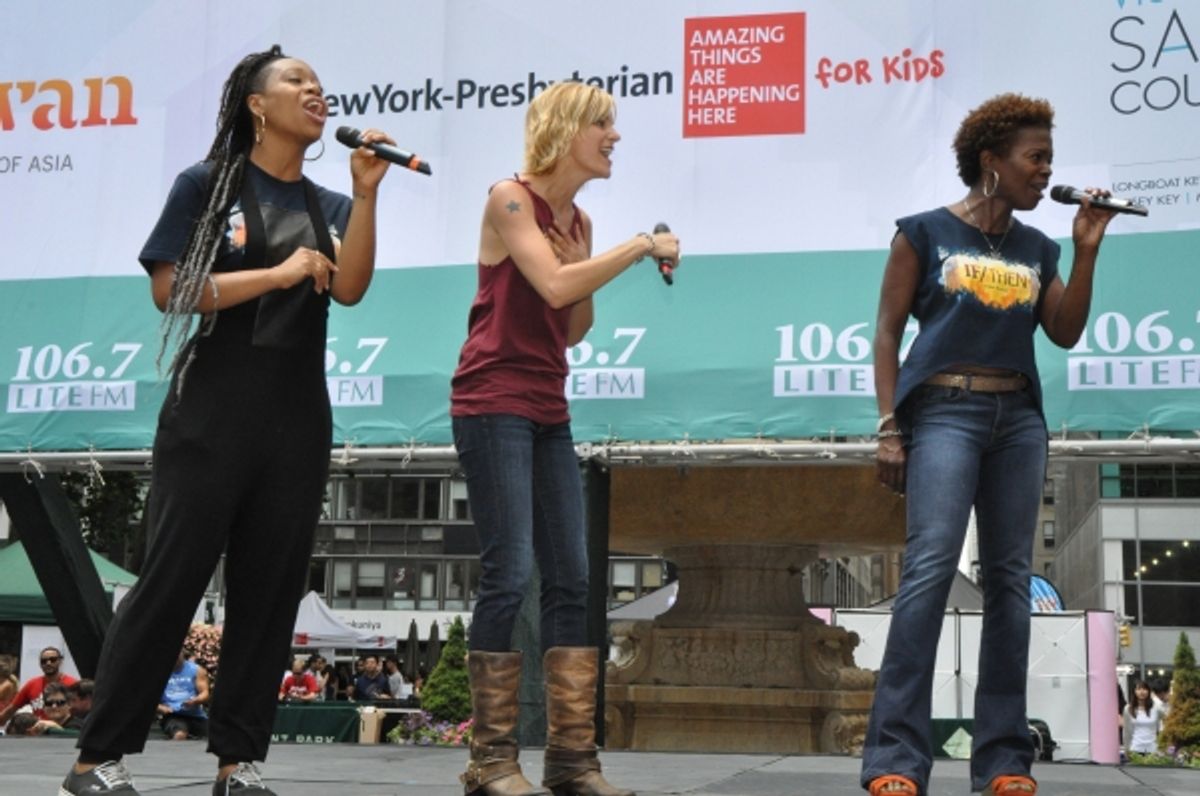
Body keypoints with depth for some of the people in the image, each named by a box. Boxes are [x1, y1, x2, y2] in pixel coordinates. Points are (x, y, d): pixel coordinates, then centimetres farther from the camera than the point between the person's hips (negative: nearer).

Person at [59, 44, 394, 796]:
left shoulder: (328, 206, 13)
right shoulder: (206, 185, 1)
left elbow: (349, 289, -4)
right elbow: (170, 290, -8)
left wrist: (366, 193, -13)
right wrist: (278, 274, -10)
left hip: (298, 419, 5)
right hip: (213, 411, -5)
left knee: (271, 590, 3)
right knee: (172, 578, -5)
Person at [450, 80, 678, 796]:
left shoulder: (578, 220, 15)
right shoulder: (510, 199, -6)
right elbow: (552, 284, -20)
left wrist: (613, 269, 0)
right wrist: (640, 246, -12)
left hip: (548, 409, 8)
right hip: (493, 402, -8)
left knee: (572, 579, 4)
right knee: (509, 575, -11)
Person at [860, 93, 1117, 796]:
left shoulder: (1037, 249, 15)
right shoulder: (926, 233, 2)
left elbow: (1066, 333, 7)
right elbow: (888, 332, 0)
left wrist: (1088, 248, 1)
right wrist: (889, 428, -8)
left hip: (1018, 417, 6)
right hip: (946, 410, -5)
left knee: (1011, 577, 3)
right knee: (931, 564, -19)